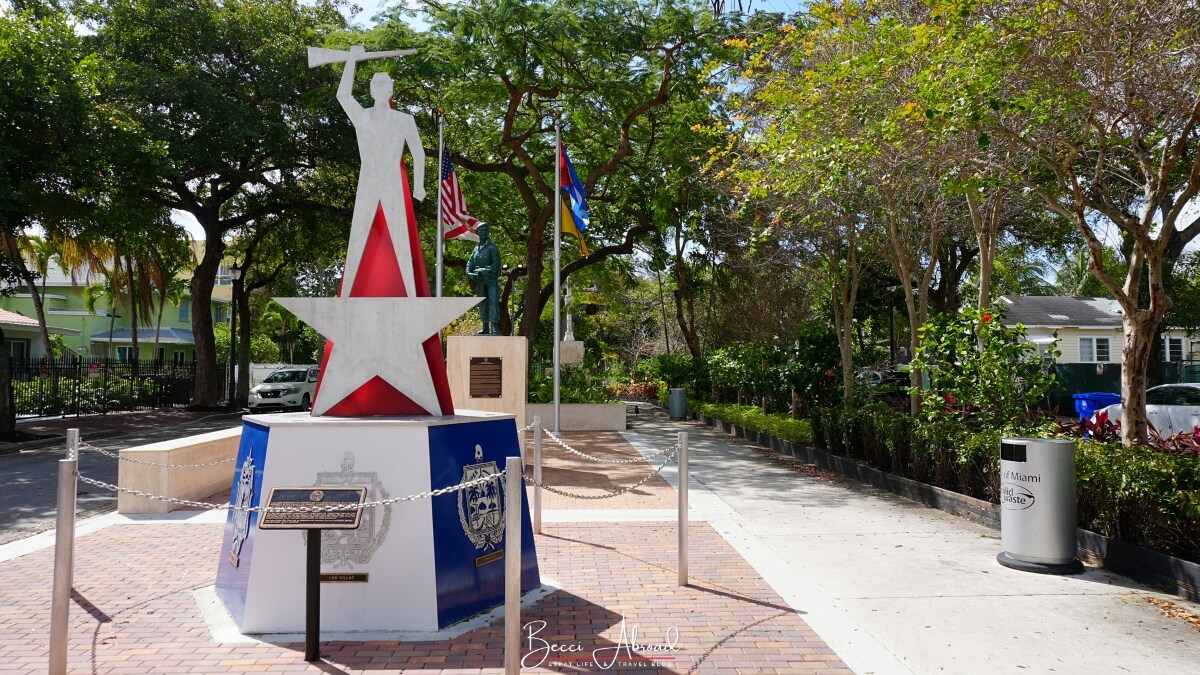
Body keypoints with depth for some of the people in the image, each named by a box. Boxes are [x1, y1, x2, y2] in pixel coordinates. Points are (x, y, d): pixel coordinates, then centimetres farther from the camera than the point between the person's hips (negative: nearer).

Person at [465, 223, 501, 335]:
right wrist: (469, 273, -6)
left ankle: (495, 327, -20)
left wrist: (486, 271, -24)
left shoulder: (492, 247, -3)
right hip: (480, 280, 6)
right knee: (482, 304, 9)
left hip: (491, 279, -6)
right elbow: (470, 263, 13)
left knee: (493, 301, -16)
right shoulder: (476, 248, 15)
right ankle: (486, 328, 16)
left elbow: (496, 263, -13)